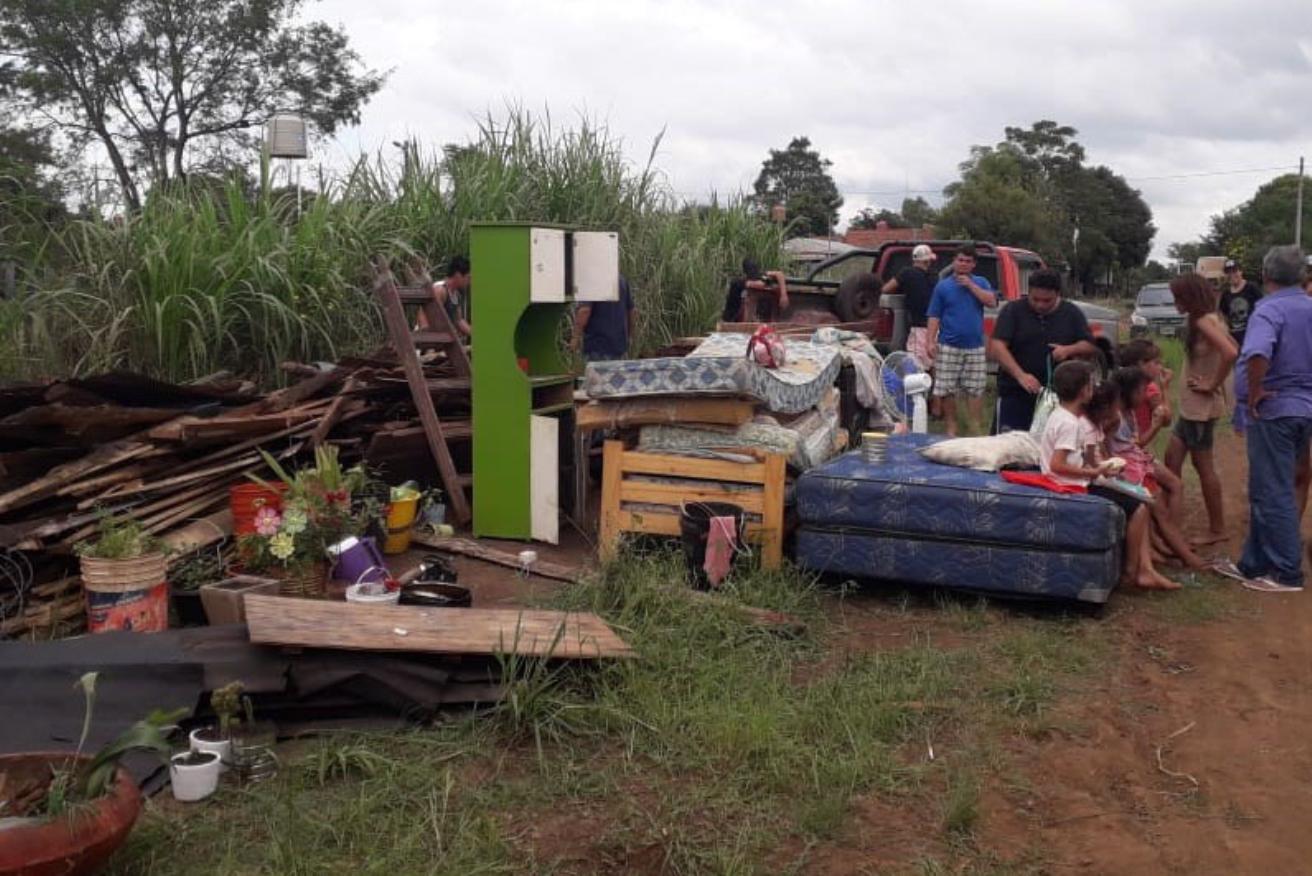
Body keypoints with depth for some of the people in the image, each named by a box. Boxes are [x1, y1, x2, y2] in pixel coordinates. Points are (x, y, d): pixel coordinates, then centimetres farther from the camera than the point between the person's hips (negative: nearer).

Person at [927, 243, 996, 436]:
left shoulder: (980, 282, 10)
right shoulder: (942, 286, 6)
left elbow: (991, 301, -6)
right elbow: (934, 316, 3)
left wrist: (971, 285, -10)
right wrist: (931, 341, -7)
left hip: (975, 347, 1)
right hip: (948, 347, -1)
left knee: (975, 388, -1)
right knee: (946, 389, 0)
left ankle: (974, 426, 7)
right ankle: (951, 425, 12)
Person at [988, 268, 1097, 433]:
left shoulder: (1072, 313, 6)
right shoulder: (1013, 311, -3)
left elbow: (1091, 348, 9)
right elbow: (996, 347, -14)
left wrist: (1069, 350, -14)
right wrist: (1020, 375, -27)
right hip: (1014, 394, -3)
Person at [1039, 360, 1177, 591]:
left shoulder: (1061, 416, 11)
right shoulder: (1070, 423, -20)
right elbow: (1057, 465, -28)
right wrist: (1093, 472, -20)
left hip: (1078, 486, 10)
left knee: (1138, 506, 9)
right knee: (1137, 509, -8)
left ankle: (1146, 570, 6)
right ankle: (1130, 572, 6)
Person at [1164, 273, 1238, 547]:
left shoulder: (1204, 321, -19)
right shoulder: (1207, 320, 10)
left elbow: (1230, 353, -33)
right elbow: (1234, 348, 20)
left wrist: (1213, 385, -22)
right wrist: (1215, 378, 12)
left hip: (1202, 406, -10)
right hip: (1191, 404, 10)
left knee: (1203, 466, 1)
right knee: (1172, 459, 13)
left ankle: (1217, 529, 12)